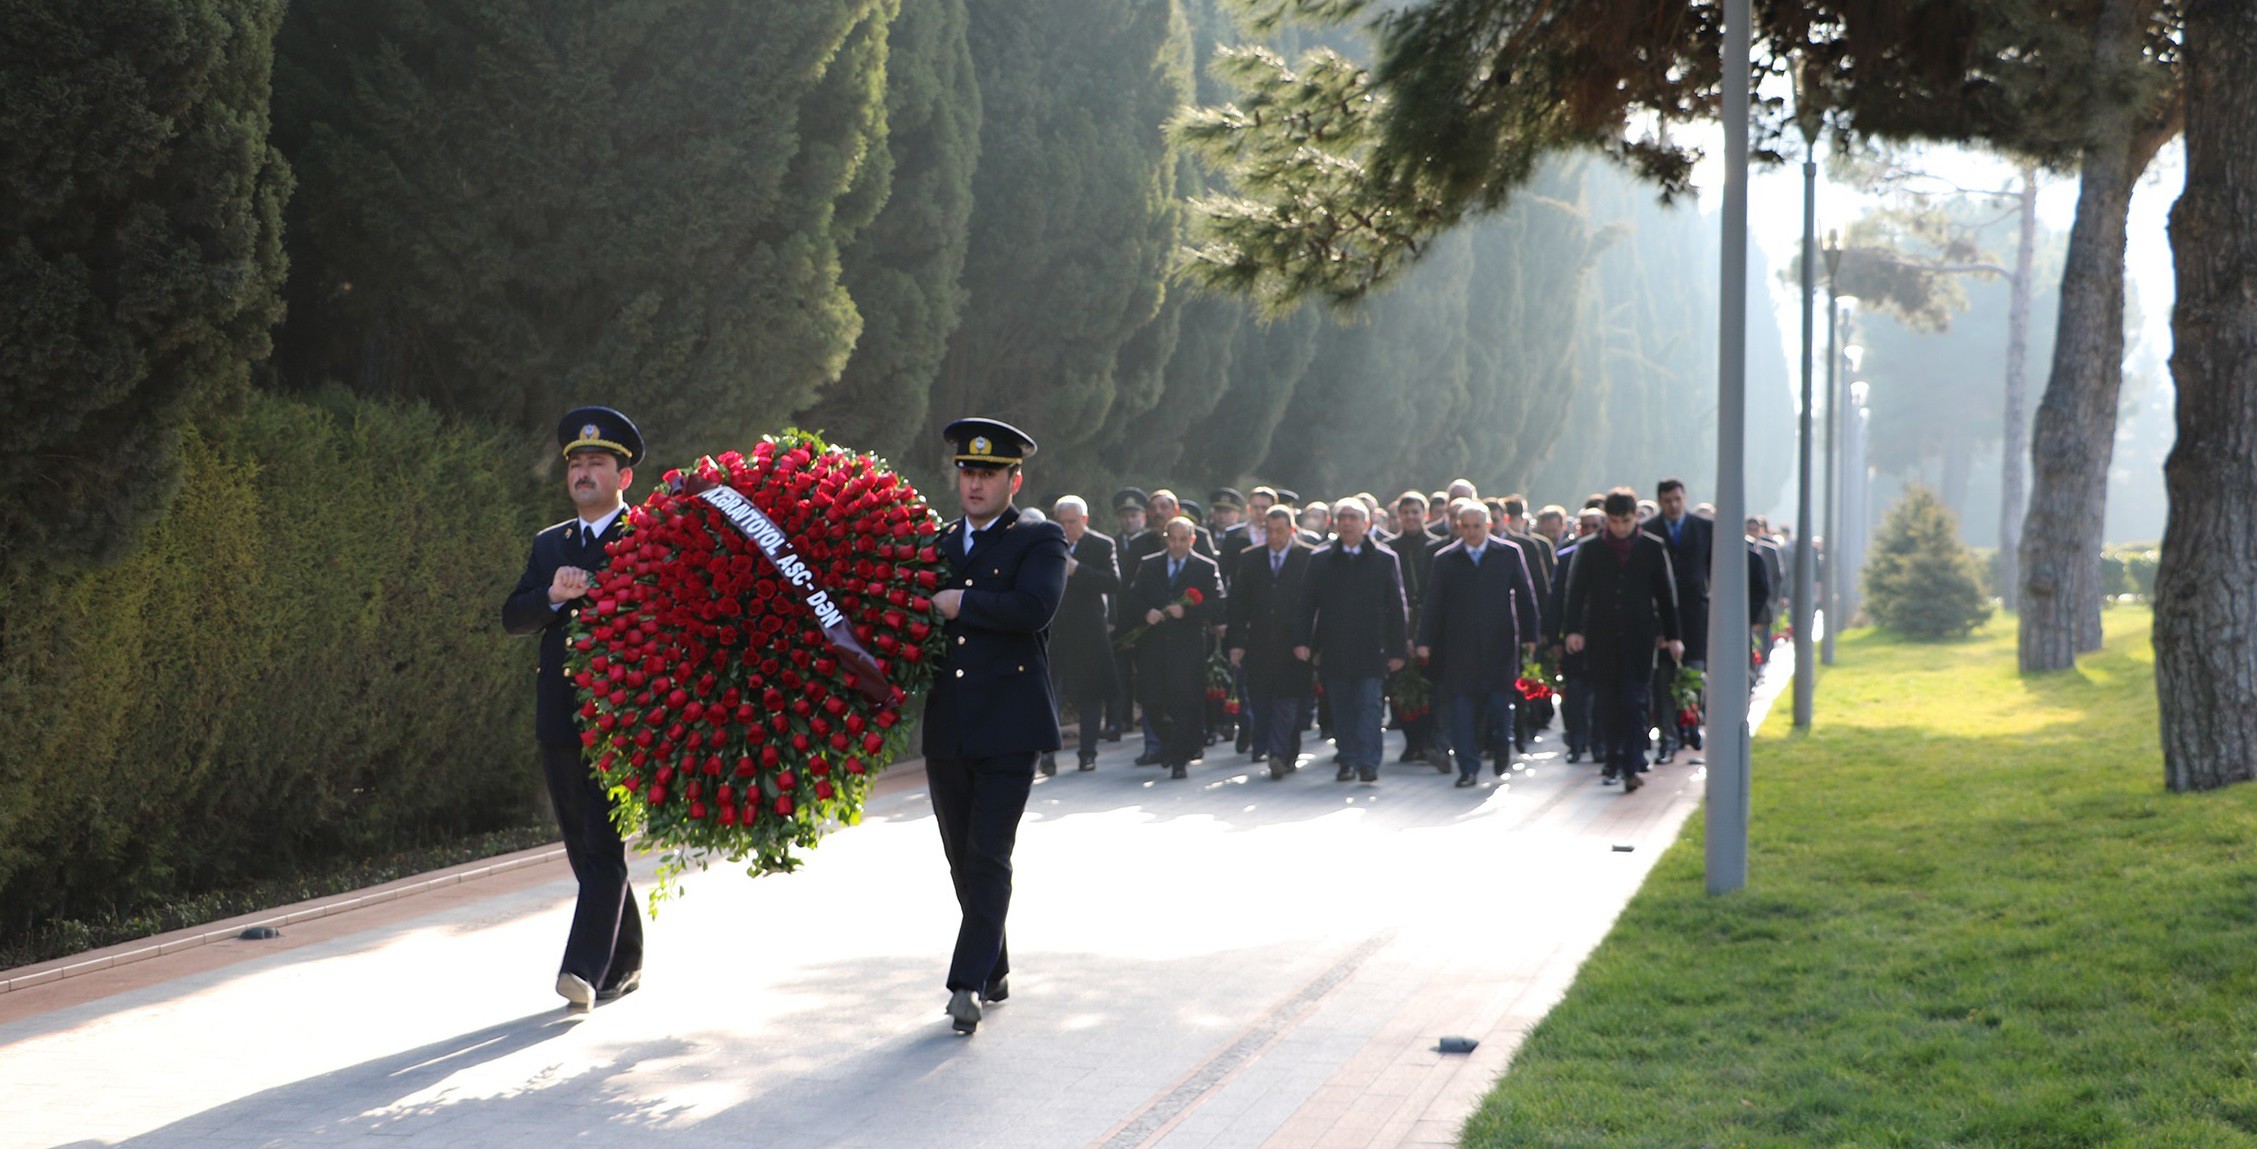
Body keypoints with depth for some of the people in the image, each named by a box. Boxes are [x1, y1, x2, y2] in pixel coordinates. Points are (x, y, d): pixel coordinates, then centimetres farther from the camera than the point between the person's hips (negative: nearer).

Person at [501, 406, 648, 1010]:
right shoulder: (549, 544, 18)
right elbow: (512, 617, 8)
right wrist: (555, 596, -8)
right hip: (560, 720, 6)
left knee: (604, 847, -12)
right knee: (583, 849, 12)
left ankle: (586, 968, -17)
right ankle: (624, 963, 24)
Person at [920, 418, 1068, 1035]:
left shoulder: (1040, 541, 0)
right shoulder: (935, 545, 16)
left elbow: (1034, 607, -18)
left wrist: (959, 603, -12)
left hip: (1009, 728, -5)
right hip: (945, 729, 5)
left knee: (988, 855, -10)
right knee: (962, 859, 11)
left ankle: (968, 982, -11)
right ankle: (994, 972, 25)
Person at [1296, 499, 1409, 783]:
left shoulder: (1385, 559, 3)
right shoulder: (1320, 558, 7)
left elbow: (1396, 607, 4)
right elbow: (1307, 603, 7)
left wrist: (1397, 650, 0)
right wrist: (1302, 640, -2)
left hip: (1370, 650, -2)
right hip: (1334, 650, 2)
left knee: (1368, 704, -7)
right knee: (1341, 709, 5)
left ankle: (1368, 762, -7)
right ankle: (1348, 762, 13)